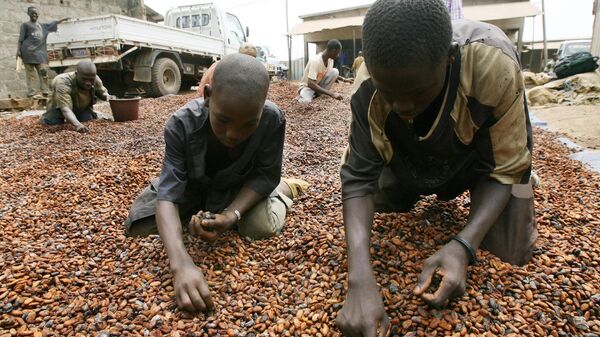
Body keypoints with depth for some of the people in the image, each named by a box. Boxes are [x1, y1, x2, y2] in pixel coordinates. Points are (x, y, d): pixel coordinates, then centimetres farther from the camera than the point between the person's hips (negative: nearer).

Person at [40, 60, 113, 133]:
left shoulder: (96, 80, -25)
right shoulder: (63, 82, -39)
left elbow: (102, 92, -3)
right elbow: (65, 108, -48)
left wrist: (107, 96, -28)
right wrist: (77, 124, -66)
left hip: (83, 109, 4)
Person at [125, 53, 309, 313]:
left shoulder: (273, 120, -34)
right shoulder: (182, 124, -35)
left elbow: (265, 176, -20)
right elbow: (168, 194, -39)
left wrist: (231, 215, -36)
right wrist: (181, 264, -54)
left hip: (240, 187, -1)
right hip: (191, 186, 2)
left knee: (262, 227, -26)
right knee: (139, 228, -9)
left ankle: (284, 188, 10)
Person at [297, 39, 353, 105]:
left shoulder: (330, 59, -6)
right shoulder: (315, 60, -30)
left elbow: (331, 75, 17)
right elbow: (310, 84, -39)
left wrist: (344, 79, 2)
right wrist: (331, 93, -43)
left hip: (319, 84, 7)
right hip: (307, 86, -7)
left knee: (335, 72, -16)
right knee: (306, 101, -40)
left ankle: (318, 94, -6)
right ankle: (303, 95, -3)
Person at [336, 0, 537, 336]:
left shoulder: (494, 67, -39)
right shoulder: (368, 88, -34)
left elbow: (504, 169, -28)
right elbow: (359, 177, -32)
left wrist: (463, 245, -43)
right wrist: (361, 279, -45)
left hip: (486, 155, -1)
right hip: (416, 158, 2)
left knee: (511, 251, -7)